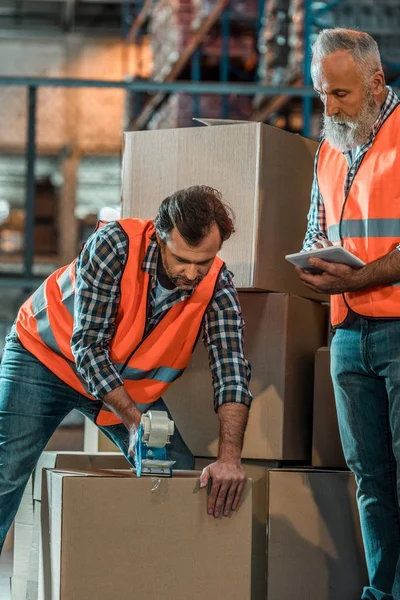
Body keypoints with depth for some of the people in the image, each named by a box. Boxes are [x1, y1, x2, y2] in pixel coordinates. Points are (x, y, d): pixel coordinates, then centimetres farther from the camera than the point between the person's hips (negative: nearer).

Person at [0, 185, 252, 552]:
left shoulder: (217, 284, -20)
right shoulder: (114, 245, -31)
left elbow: (230, 370, -27)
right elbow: (87, 345, -30)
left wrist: (230, 457, -41)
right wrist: (134, 421, -35)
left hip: (131, 384, 4)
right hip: (47, 357, -4)